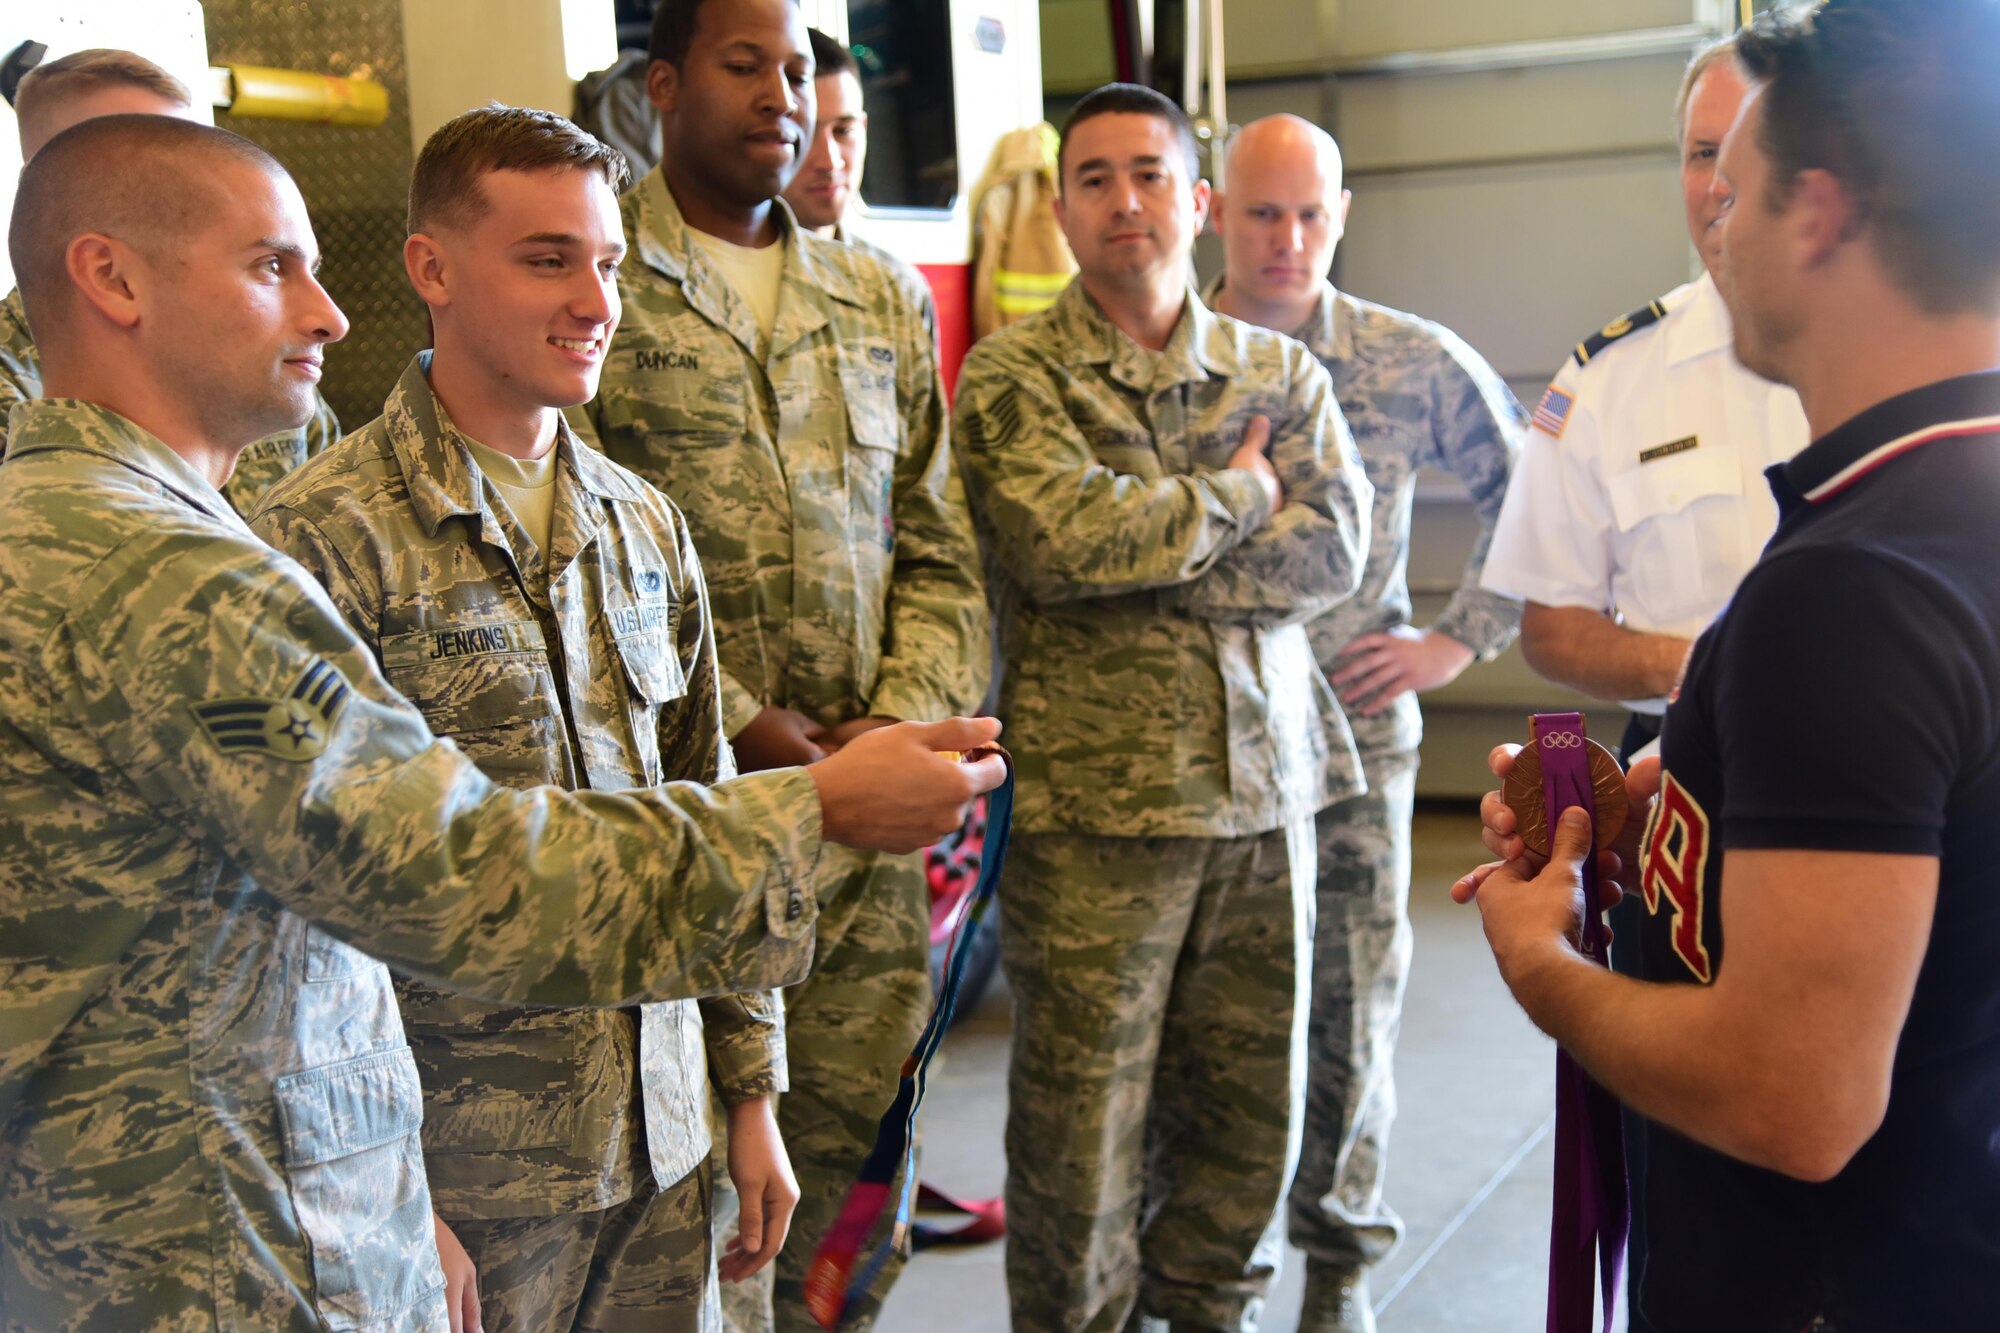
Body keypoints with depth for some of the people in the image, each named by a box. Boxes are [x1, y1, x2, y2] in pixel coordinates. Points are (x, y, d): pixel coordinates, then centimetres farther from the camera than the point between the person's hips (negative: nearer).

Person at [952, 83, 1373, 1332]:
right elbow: (1060, 533, -18)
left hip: (1265, 787, 4)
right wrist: (1238, 495, -5)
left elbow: (1336, 549, -3)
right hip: (1092, 802, -4)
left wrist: (1142, 552, -10)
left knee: (1251, 1106, 13)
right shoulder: (1013, 374, -1)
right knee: (1084, 1126, 3)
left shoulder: (1283, 373, 11)